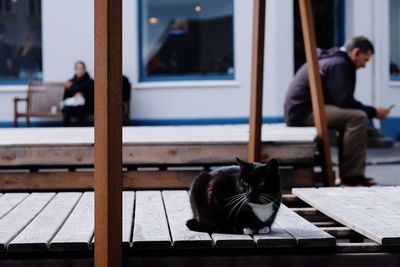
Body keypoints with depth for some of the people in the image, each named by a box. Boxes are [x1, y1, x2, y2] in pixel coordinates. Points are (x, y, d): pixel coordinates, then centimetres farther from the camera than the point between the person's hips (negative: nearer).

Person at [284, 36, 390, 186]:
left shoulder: (335, 60, 22)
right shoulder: (339, 64, -11)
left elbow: (341, 100, 22)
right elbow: (344, 101, -20)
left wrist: (370, 111, 14)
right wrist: (373, 112, -11)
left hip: (300, 110, 11)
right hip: (304, 111, -11)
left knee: (353, 116, 15)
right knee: (358, 118, -21)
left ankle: (354, 173, 11)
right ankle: (350, 176, -16)